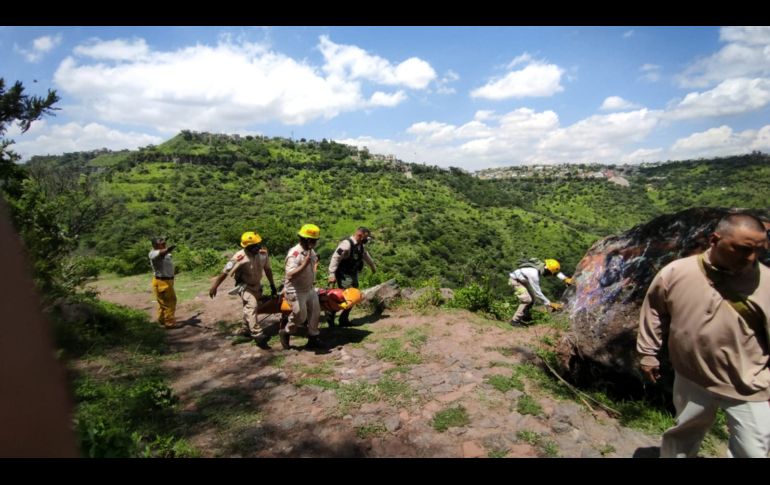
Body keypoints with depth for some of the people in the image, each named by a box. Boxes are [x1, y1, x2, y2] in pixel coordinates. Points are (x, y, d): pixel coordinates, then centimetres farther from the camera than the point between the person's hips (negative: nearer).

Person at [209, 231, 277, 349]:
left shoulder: (263, 252, -13)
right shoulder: (239, 258, -27)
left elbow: (267, 269, 1)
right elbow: (225, 272, -19)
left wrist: (272, 286, 6)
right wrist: (214, 287, -15)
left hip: (257, 285, 6)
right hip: (244, 286, -6)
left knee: (250, 308, 20)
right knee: (251, 306, -25)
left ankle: (246, 330, 41)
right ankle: (258, 335, -29)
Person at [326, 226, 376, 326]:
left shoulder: (360, 245, 9)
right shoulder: (346, 244, -20)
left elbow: (365, 255, 29)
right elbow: (335, 258, -25)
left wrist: (373, 266, 43)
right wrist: (332, 274, -28)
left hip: (353, 275, 9)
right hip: (344, 276, -9)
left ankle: (344, 319, 19)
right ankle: (330, 314, 5)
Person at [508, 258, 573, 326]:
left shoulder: (542, 264, -14)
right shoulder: (534, 274, -36)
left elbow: (557, 271, 7)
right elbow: (538, 293, -29)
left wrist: (565, 279, -7)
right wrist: (549, 304, -24)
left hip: (522, 280, 9)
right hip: (515, 280, -9)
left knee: (532, 297, 11)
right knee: (527, 300, -17)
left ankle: (525, 316, 27)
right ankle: (515, 320, -10)